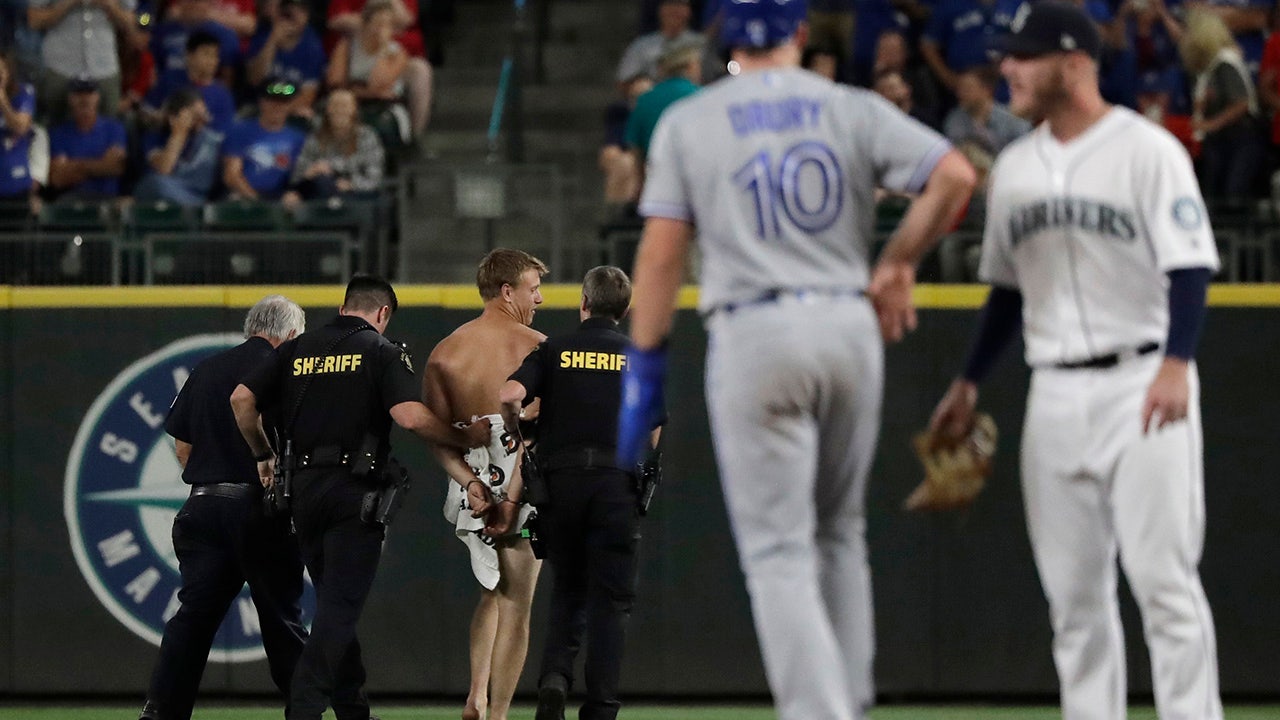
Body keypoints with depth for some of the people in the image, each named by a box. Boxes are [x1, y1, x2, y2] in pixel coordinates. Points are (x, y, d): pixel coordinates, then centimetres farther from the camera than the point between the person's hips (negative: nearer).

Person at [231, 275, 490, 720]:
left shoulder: (298, 349, 13)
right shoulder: (382, 351, -1)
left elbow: (241, 399, 7)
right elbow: (411, 417, -14)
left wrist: (262, 456, 21)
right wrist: (467, 438, -1)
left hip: (303, 488, 5)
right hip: (354, 491, -5)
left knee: (335, 604, 16)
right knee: (340, 608, -7)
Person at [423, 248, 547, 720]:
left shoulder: (444, 353, 7)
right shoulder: (536, 347, -6)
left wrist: (470, 483, -11)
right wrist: (513, 497, -19)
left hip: (471, 483, 4)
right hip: (523, 482, -4)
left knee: (493, 589, 25)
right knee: (516, 604, 3)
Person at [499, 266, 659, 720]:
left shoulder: (554, 351, 7)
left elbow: (509, 396, -8)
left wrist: (516, 435, 11)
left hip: (561, 478, 1)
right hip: (617, 480, -1)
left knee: (568, 589, 15)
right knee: (610, 597, 3)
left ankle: (555, 674, -8)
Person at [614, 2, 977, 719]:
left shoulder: (687, 123, 3)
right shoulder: (853, 110, 5)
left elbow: (662, 254, -1)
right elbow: (955, 175, -8)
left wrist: (645, 367, 5)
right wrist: (898, 264, 7)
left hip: (752, 333, -2)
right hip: (851, 326, 2)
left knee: (778, 551, -1)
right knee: (840, 533, 19)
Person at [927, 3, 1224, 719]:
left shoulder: (1147, 149, -7)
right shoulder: (1014, 167, 14)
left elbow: (1189, 267, -14)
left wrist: (1177, 364, -27)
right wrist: (970, 383, 20)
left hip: (1142, 385, -6)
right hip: (1056, 393, 6)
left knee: (1163, 575, -11)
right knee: (1074, 591, 6)